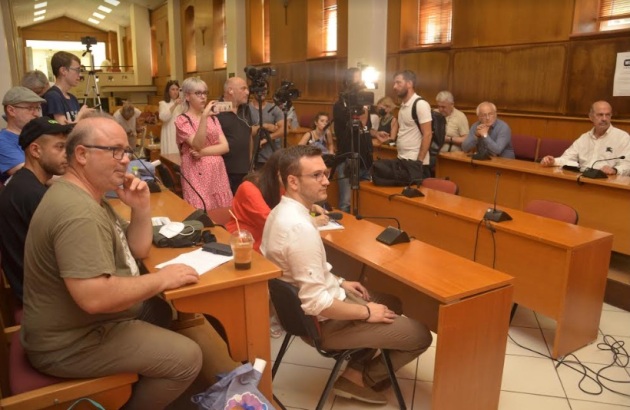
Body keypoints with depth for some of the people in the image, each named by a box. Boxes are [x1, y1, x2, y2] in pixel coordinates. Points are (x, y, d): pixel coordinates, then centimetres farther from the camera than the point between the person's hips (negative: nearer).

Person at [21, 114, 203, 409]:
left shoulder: (87, 195, 6)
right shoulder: (78, 211, -28)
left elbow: (138, 250, 10)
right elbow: (94, 297, -36)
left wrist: (141, 208, -8)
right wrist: (161, 279, -24)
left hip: (83, 321, 10)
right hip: (69, 343, -10)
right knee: (187, 358, -12)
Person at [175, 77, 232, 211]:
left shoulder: (212, 118, 13)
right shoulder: (182, 120, -4)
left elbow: (225, 146, 3)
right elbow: (198, 145, -18)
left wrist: (203, 152, -12)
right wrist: (204, 117, -27)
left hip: (218, 173, 5)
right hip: (197, 175, -5)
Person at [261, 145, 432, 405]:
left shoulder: (282, 211, 0)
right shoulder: (300, 227, -32)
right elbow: (317, 304, -30)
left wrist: (339, 283, 13)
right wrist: (367, 312, -17)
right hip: (322, 321, -10)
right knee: (420, 335, -1)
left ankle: (358, 367, 22)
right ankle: (360, 378, 15)